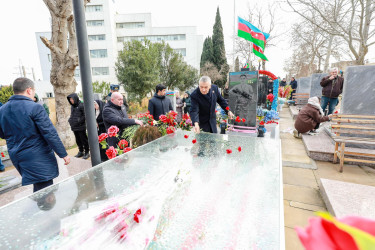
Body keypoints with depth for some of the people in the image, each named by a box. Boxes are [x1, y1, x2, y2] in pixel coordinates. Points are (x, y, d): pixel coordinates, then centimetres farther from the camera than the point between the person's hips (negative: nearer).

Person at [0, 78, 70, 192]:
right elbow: (50, 134, -18)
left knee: (39, 189, 22)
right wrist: (63, 154, -12)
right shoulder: (35, 108, -16)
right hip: (38, 159, -7)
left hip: (16, 157, 8)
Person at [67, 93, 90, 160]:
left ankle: (87, 152, 13)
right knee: (78, 140, 15)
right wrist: (70, 120, 8)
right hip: (74, 127, 7)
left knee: (84, 140, 2)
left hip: (81, 127, -7)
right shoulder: (72, 106, 11)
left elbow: (85, 115, -14)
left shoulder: (81, 105, -12)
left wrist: (79, 121, -16)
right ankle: (81, 152, 27)